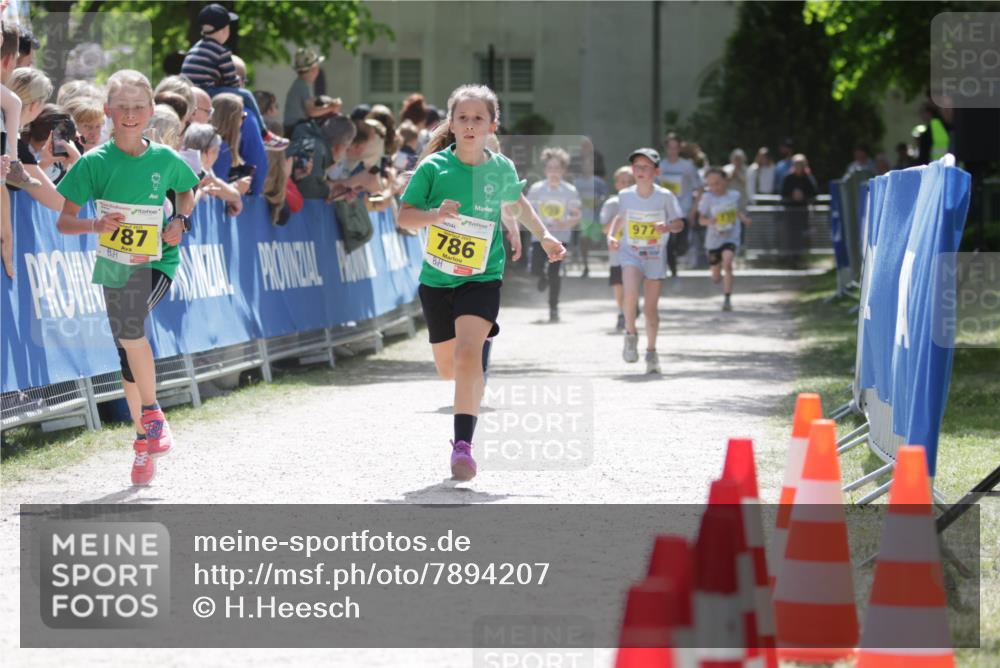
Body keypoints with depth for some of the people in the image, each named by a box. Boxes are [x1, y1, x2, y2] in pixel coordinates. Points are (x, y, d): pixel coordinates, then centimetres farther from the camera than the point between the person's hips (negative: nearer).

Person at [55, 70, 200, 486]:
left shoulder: (164, 159, -3)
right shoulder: (95, 162, -6)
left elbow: (186, 192, 19)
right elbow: (63, 221, -6)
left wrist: (180, 221, -1)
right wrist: (95, 224, -26)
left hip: (155, 262, -2)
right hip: (114, 265, 2)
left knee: (129, 328, -30)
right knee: (127, 351, 10)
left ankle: (153, 413, -11)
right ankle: (144, 441, 27)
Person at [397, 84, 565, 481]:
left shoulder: (501, 169, -1)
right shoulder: (434, 167, -8)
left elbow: (517, 203, 21)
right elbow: (404, 216, -9)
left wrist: (544, 236, 20)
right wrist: (435, 215, -27)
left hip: (482, 279, -1)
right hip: (437, 280, 1)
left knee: (469, 352, -25)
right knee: (447, 368, 14)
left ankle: (463, 443, -25)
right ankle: (476, 377, 53)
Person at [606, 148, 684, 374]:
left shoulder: (665, 196, -11)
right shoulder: (625, 195, -3)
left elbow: (679, 223, -4)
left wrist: (668, 227, -26)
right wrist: (611, 235, 1)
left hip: (655, 256, -1)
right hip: (630, 253, 1)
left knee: (650, 308, 3)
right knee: (631, 293, -25)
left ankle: (651, 351, 23)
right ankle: (631, 334, 0)